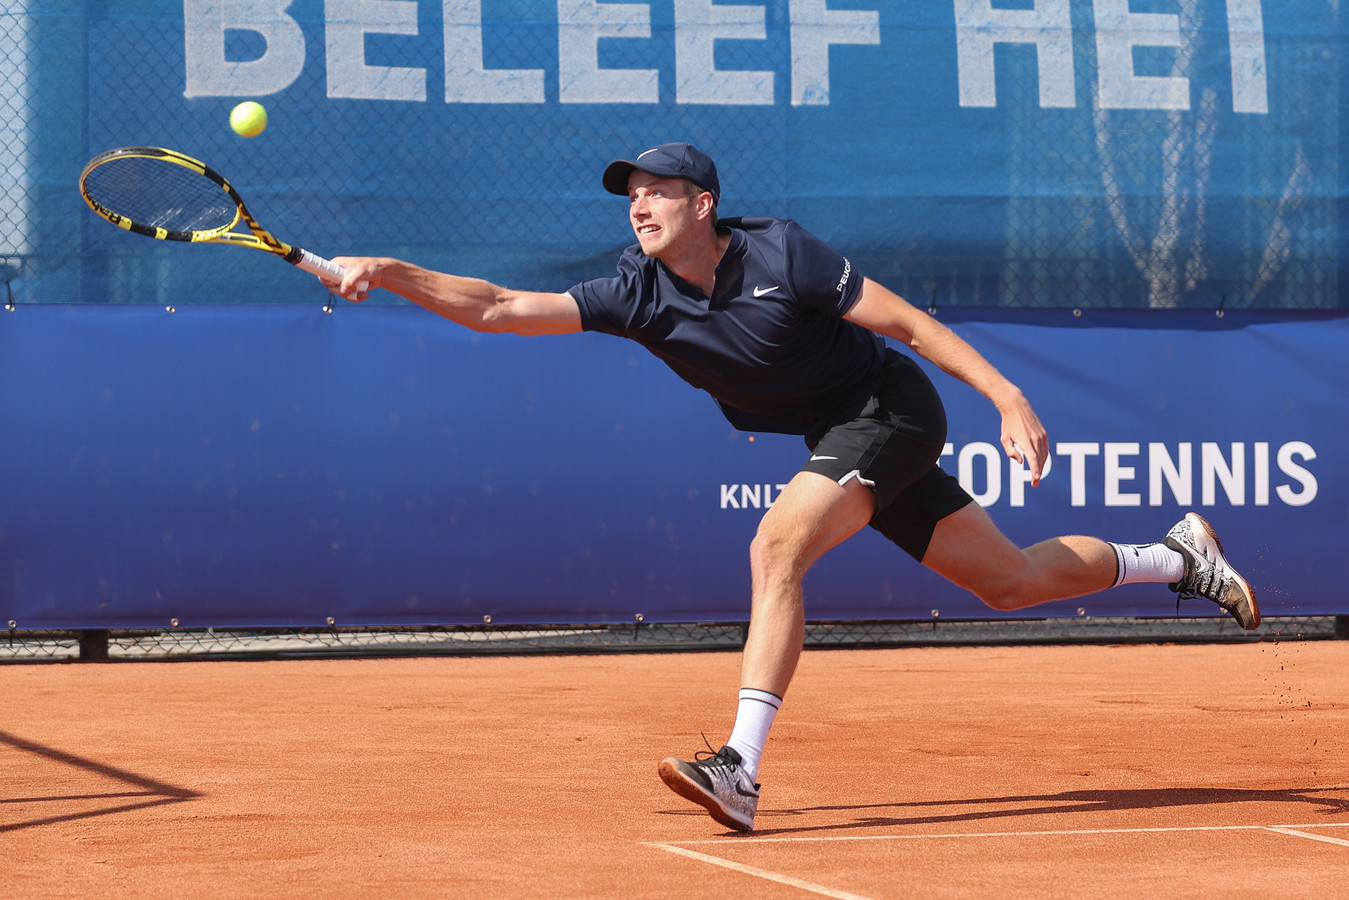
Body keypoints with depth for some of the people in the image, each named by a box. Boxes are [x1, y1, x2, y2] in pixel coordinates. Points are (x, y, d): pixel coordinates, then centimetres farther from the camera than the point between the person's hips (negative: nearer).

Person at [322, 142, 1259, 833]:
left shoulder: (780, 253, -20)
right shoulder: (637, 297, -7)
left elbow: (909, 320, -15)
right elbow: (499, 307, -12)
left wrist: (1009, 397, -19)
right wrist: (391, 274, -24)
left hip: (892, 407, -6)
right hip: (839, 440, 6)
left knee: (777, 546, -26)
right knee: (1011, 579, 12)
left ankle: (742, 770, -30)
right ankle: (1178, 555, 35)